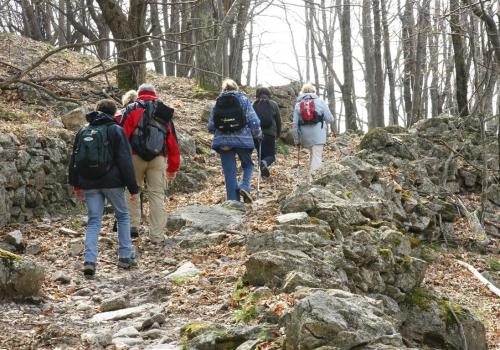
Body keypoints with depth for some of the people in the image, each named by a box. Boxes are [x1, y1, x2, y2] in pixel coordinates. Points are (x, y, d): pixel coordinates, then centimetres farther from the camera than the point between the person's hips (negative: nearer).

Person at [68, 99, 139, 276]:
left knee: (93, 222, 6)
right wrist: (133, 187, -6)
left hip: (88, 183, 3)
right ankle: (125, 257, 15)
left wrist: (75, 184, 23)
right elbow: (125, 161, -8)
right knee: (122, 216, 16)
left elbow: (74, 159, 15)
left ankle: (89, 260, -10)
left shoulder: (83, 131, 11)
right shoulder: (116, 130, -3)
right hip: (112, 182, -3)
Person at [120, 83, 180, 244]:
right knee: (157, 195, 5)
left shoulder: (132, 110, 6)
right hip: (158, 159, 2)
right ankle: (157, 236, 4)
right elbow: (173, 141, 16)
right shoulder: (165, 113, 16)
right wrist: (173, 167, 22)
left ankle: (133, 225, 10)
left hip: (135, 157, -2)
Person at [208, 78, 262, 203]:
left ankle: (233, 201, 4)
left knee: (229, 172, 7)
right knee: (248, 165, 20)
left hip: (223, 142, 2)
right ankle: (244, 186, -6)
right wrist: (258, 135, 14)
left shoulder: (217, 103, 8)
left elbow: (211, 127, 7)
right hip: (243, 140, -1)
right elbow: (254, 121, -3)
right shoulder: (243, 100, 3)